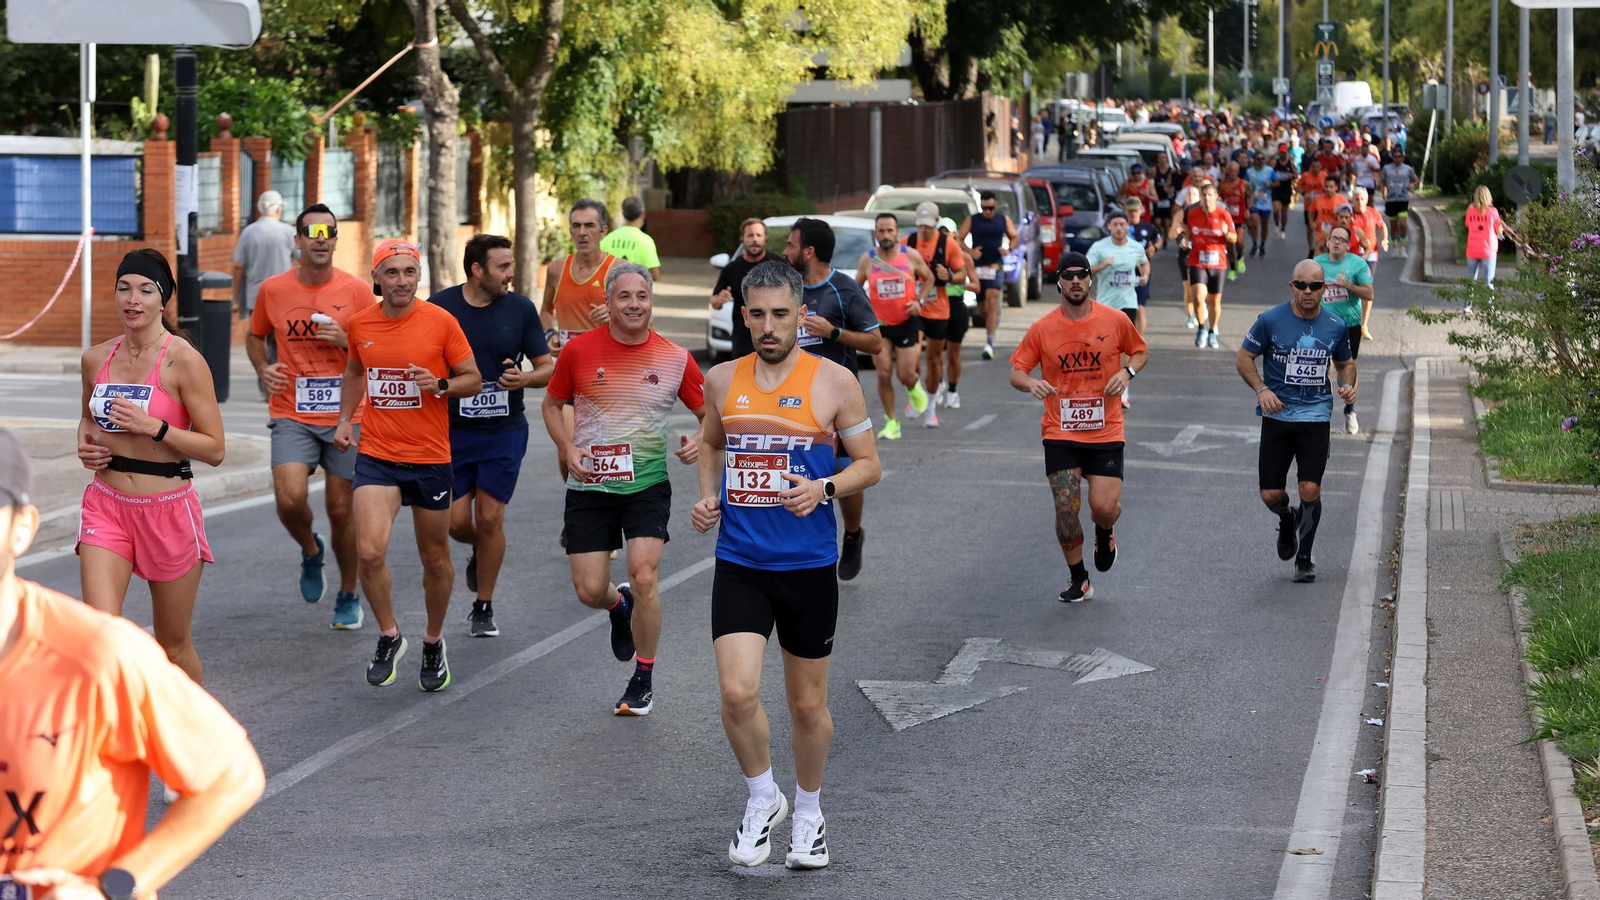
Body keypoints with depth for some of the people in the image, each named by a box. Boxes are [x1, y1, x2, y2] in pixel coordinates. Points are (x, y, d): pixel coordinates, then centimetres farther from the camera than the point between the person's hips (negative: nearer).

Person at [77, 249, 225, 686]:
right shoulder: (96, 358, 5)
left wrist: (153, 427, -21)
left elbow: (215, 449, -10)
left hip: (168, 512, -3)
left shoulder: (184, 361, -11)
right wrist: (86, 444, 3)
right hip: (106, 506, 3)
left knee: (173, 646, 11)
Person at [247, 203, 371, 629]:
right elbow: (255, 336, 19)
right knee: (290, 499, -19)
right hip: (292, 417, 0)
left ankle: (348, 597, 26)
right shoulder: (273, 290, 2)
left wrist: (345, 340, -15)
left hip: (344, 418, 0)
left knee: (341, 510, 5)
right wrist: (262, 368, -1)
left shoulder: (357, 291, -2)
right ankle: (311, 551, 15)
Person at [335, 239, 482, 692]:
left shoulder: (440, 322, -7)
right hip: (376, 456, 1)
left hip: (430, 458, -1)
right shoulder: (360, 324, 2)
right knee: (369, 552, -15)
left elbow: (473, 380, 0)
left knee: (435, 559, 11)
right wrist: (345, 419, 10)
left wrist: (440, 385, -20)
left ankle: (434, 642, 33)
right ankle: (389, 636, 7)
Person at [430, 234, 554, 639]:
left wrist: (524, 378, -18)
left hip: (504, 430, 0)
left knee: (489, 519, -2)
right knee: (457, 521, -2)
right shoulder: (440, 306, -4)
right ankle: (479, 552, 34)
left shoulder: (521, 309, -2)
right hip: (452, 431, 0)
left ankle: (484, 608, 12)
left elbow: (548, 367, 2)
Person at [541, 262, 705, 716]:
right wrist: (568, 448, -6)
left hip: (647, 485, -1)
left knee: (644, 578, -15)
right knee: (590, 591, -1)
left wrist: (699, 441, -14)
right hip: (589, 487, 1)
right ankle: (621, 606, 39)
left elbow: (709, 413, 8)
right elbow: (552, 404, 10)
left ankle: (643, 681, 5)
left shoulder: (675, 359, -3)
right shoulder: (579, 350, -4)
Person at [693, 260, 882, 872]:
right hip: (739, 564, 1)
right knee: (737, 693, -14)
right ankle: (762, 799, 10)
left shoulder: (834, 382, -5)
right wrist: (708, 496, 5)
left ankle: (808, 812, 32)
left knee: (807, 704, 10)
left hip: (808, 567, -1)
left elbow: (869, 465, 1)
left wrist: (824, 488, -18)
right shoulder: (723, 380, 4)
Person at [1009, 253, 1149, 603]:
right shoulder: (1042, 329, -2)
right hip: (1060, 433, 0)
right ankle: (1078, 580, 14)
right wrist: (1031, 383, -21)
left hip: (1105, 432, 0)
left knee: (1104, 508, -10)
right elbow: (1016, 373, 3)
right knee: (1065, 509, -7)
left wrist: (1127, 371, -6)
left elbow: (1141, 352, 15)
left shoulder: (1115, 321, -1)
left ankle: (1105, 533, 30)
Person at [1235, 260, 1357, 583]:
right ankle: (1286, 519, 37)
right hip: (1277, 415, 0)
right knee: (1271, 495, -1)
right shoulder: (1270, 320, -6)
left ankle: (1304, 558, 9)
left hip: (1316, 415, 0)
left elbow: (1346, 363, 19)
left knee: (1310, 489, -11)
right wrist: (1262, 389, -14)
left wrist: (1348, 385, -3)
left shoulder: (1335, 326, 2)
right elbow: (1243, 357, 1)